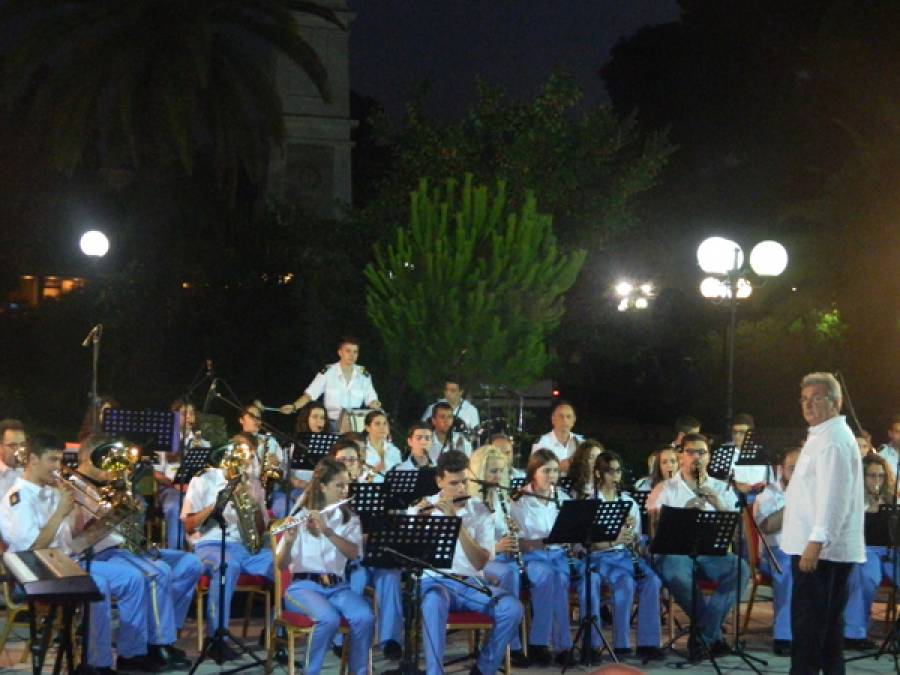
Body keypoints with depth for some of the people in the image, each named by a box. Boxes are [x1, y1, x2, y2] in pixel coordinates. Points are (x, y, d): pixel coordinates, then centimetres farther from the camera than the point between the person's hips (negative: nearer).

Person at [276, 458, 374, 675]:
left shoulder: (350, 518, 12)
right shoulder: (301, 516, 3)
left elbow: (353, 553, -8)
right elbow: (281, 565, -3)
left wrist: (328, 531, -22)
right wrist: (289, 541, -24)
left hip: (337, 586, 3)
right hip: (304, 585, -3)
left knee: (365, 618, -29)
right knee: (329, 619, -34)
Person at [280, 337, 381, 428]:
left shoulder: (363, 374, 6)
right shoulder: (327, 372, -1)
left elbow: (370, 400, 8)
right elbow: (310, 394, -2)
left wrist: (374, 404, -15)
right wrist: (294, 406, -16)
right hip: (332, 424, -2)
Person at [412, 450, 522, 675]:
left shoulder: (480, 512, 5)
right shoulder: (421, 508, 5)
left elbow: (479, 563, -8)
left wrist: (457, 522, -18)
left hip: (471, 582, 2)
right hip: (435, 581, -2)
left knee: (512, 608, -25)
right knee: (434, 604, -38)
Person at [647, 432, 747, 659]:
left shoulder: (722, 489, 18)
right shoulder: (665, 490, 12)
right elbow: (656, 529, 1)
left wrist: (717, 503, -10)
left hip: (712, 553, 2)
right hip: (675, 553, -2)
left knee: (740, 569, -30)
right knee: (674, 574, -38)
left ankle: (702, 636, -25)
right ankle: (714, 635, -23)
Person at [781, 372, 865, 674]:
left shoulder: (833, 440, -15)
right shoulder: (824, 436, 19)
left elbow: (833, 496, -24)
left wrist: (816, 542, -29)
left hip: (819, 549, -11)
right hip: (828, 548, 11)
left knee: (807, 624, -9)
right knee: (828, 623, 13)